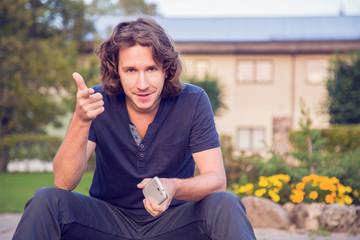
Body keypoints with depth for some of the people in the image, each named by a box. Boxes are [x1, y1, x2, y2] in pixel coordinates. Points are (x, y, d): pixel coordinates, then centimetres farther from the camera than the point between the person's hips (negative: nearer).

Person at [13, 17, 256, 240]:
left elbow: (217, 180, -19)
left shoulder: (193, 102, -13)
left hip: (173, 219, -1)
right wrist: (81, 120, -37)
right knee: (46, 200, -23)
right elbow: (64, 183, -20)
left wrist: (174, 187, -41)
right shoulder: (98, 103, -13)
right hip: (109, 219, 1)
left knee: (225, 205, -30)